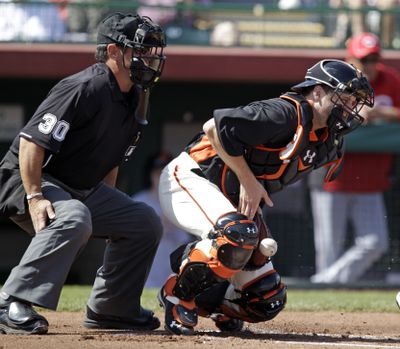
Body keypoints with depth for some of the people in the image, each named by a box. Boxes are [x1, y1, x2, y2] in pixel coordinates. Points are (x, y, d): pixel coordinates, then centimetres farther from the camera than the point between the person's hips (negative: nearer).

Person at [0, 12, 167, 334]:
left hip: (84, 187, 10)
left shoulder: (136, 98, 6)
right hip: (27, 179, -10)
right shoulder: (86, 89, -23)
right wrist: (35, 198, -31)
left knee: (145, 222, 5)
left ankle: (110, 308, 13)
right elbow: (32, 140, -27)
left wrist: (109, 207, 13)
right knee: (73, 219, -38)